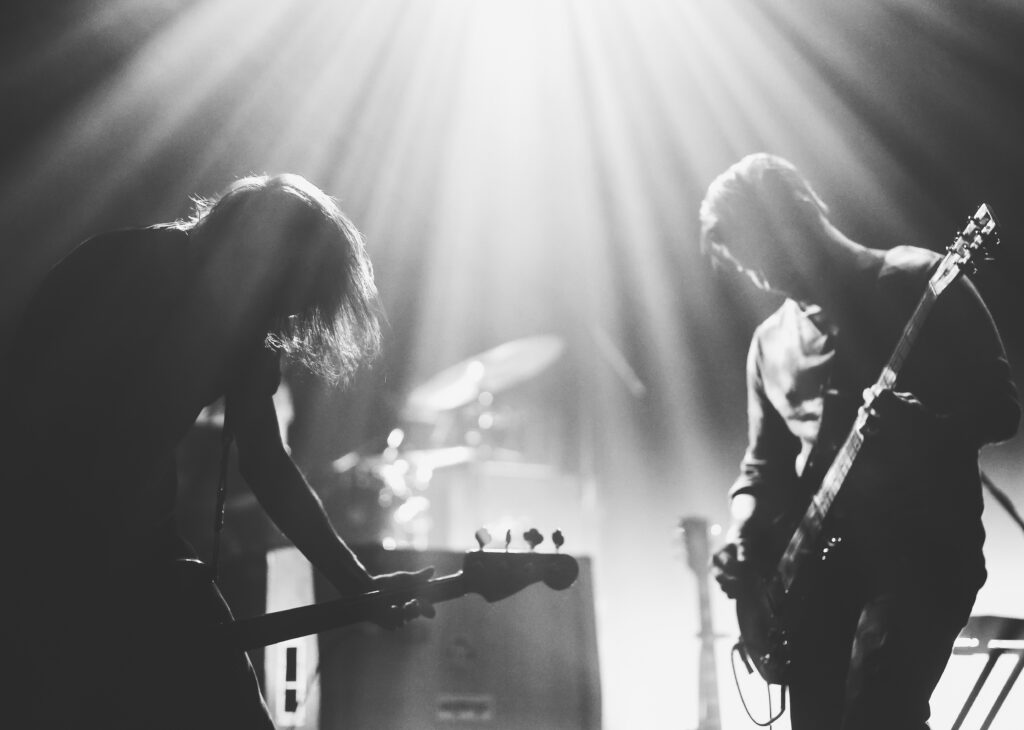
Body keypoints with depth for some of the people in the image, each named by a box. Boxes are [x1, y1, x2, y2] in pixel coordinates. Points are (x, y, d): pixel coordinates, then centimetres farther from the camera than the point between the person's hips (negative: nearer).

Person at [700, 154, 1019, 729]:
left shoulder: (918, 282, 0)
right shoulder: (771, 341, 17)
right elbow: (765, 459, 21)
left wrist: (917, 423, -23)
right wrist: (745, 540, 1)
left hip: (922, 547, -6)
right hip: (818, 558, 6)